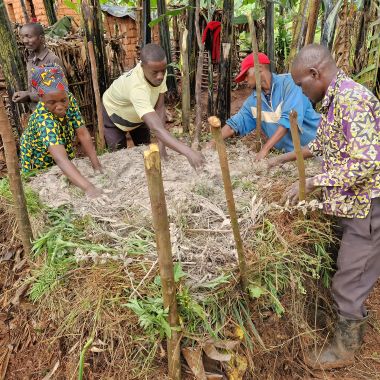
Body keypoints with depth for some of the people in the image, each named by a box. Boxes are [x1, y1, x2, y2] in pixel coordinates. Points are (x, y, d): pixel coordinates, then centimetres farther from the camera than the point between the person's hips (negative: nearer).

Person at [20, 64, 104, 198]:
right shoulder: (44, 119, -40)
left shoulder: (69, 100, -22)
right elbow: (61, 159, -52)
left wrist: (96, 165, -34)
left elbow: (83, 134, -22)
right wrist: (88, 188, -65)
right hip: (40, 168, -5)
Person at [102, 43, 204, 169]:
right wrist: (188, 151, -70)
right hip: (114, 114, -5)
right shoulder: (137, 87, -49)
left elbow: (160, 107, -24)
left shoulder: (158, 71, -28)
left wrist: (161, 143, -34)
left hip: (138, 116, 6)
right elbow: (156, 128, -59)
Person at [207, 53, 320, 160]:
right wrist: (213, 143, -3)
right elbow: (235, 123, 7)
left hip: (313, 145, -4)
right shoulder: (253, 99, 3)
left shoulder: (288, 82, -14)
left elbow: (290, 118, -24)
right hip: (290, 153, 5)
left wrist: (265, 148, -26)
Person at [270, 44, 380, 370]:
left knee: (349, 284, 5)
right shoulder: (336, 98, 9)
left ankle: (345, 348, 26)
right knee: (352, 274, 23)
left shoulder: (351, 99, -23)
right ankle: (353, 330, 44)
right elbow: (326, 144, 23)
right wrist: (289, 157, 17)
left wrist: (312, 182, -25)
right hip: (353, 204, 9)